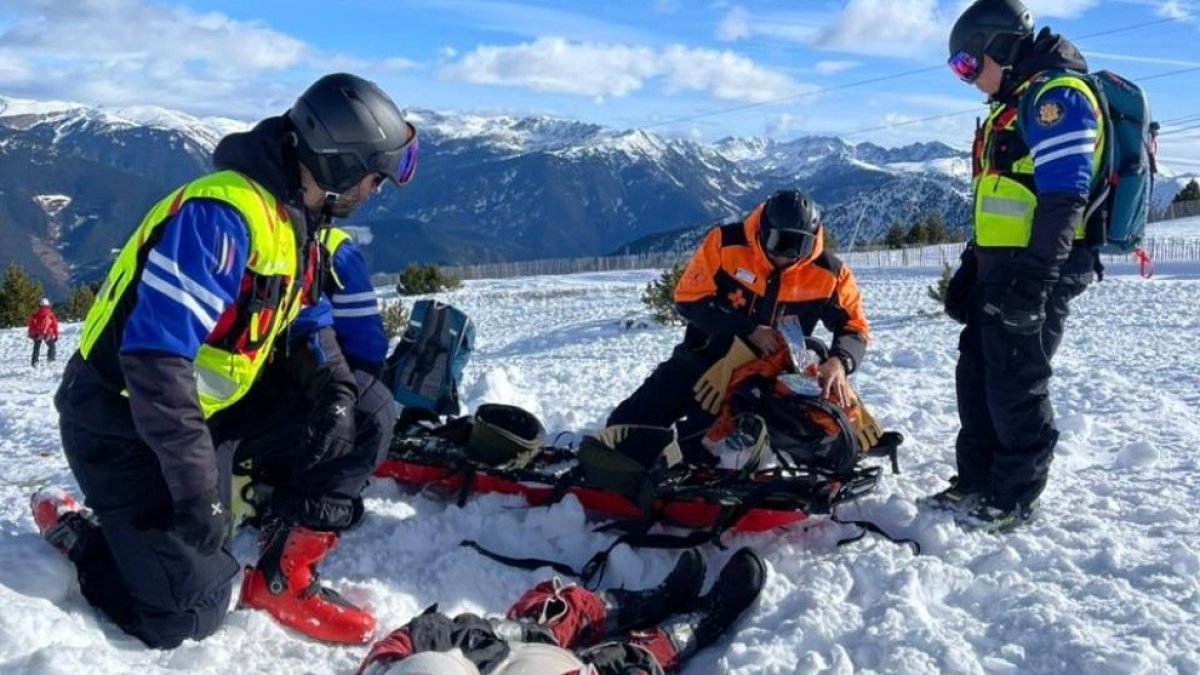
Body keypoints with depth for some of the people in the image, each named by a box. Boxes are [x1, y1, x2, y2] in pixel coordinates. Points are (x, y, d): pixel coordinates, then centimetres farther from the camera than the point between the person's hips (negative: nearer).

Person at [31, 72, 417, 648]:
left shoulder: (298, 220, 3)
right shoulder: (221, 214, -27)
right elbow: (156, 357, -32)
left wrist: (335, 387, -7)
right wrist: (199, 491, -30)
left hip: (206, 404, 9)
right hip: (124, 420, -8)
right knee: (191, 613, -9)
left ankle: (280, 579, 4)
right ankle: (71, 529, 16)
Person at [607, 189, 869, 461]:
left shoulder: (828, 273, -14)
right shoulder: (726, 242, -17)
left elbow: (854, 326, -8)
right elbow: (689, 298, -17)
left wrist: (838, 361, -32)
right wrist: (749, 330, -25)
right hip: (703, 356, 1)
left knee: (694, 448, -10)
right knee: (636, 421, 6)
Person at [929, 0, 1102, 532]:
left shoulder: (1057, 94, -11)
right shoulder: (1016, 102, 21)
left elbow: (1064, 197, -21)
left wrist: (1034, 277, -25)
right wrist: (971, 266, 21)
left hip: (1035, 272, -10)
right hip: (1001, 268, 10)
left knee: (1016, 387, -3)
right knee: (977, 376, 12)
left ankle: (1014, 500, 9)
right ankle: (975, 483, 22)